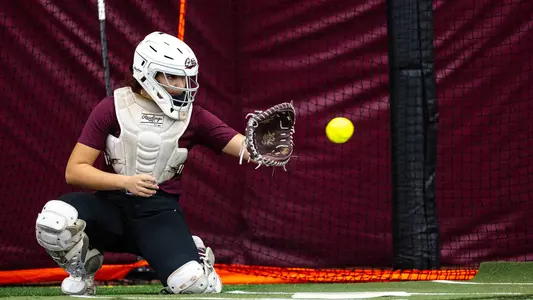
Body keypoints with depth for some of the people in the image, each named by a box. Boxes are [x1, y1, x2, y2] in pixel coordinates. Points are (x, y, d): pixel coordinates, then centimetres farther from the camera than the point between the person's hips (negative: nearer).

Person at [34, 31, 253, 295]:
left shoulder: (193, 117, -1)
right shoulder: (113, 108, -5)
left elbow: (244, 148, -7)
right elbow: (74, 171, -8)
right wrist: (126, 182, -22)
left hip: (160, 213, 1)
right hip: (111, 203, 0)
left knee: (194, 284, -24)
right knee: (53, 221, -32)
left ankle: (192, 253, 16)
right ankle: (82, 274, 2)